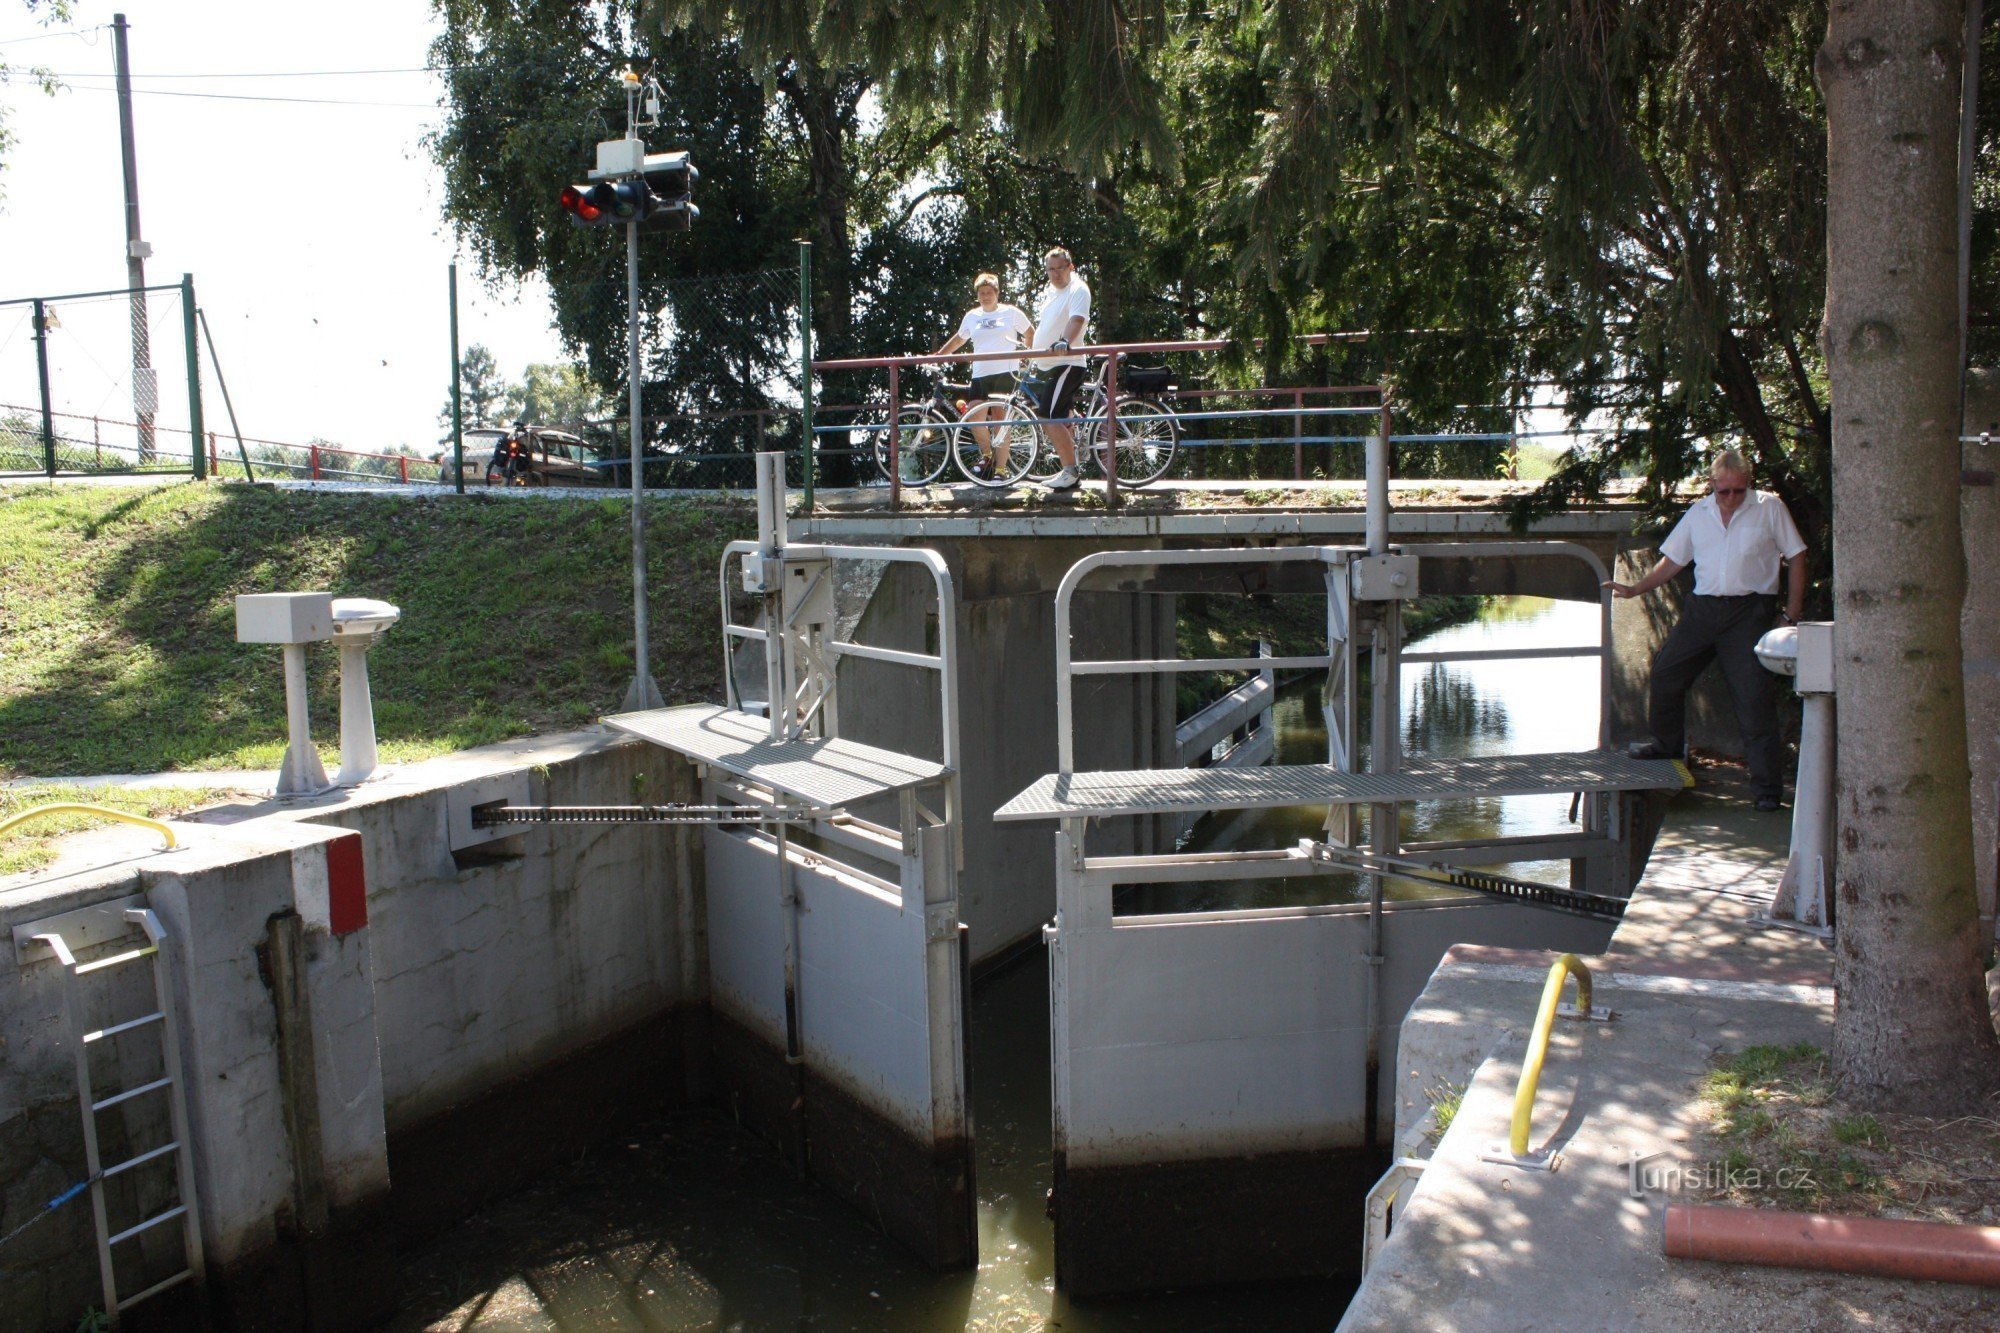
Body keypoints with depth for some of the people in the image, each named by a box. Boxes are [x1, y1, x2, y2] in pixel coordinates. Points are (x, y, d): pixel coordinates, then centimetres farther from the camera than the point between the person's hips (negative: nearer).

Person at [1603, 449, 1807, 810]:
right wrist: (1635, 589, 9)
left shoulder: (1770, 507, 0)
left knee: (1755, 698, -8)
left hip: (1748, 611, -4)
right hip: (1702, 607, 5)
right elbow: (1673, 560, 18)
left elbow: (1796, 557, 3)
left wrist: (1793, 614, -3)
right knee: (1665, 672, 10)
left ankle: (1767, 787, -2)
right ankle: (1667, 743, 35)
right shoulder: (1698, 512, 11)